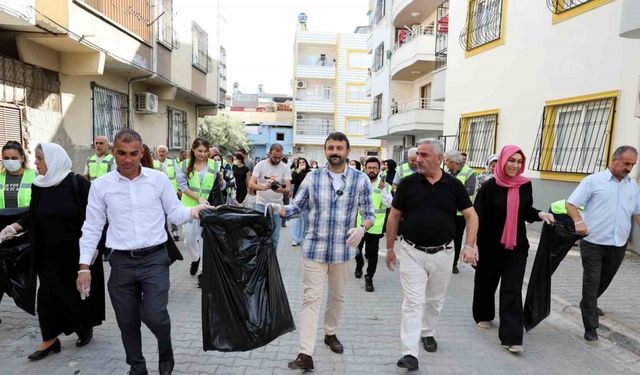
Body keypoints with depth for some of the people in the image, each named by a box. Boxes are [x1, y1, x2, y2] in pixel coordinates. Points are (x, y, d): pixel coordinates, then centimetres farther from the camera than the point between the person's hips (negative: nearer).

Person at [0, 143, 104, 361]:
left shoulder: (77, 183, -12)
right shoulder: (38, 186, 2)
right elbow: (32, 216, 10)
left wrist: (91, 245, -15)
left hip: (77, 252, -4)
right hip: (49, 255, 5)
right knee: (49, 295, 8)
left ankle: (86, 327, 32)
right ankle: (50, 340, 21)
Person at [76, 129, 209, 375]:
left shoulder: (159, 179, -1)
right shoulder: (101, 186, 1)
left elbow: (174, 213, 3)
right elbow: (92, 228, 5)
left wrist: (192, 212, -20)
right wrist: (84, 266, 2)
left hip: (154, 258, -2)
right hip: (121, 262, 2)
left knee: (154, 314, -7)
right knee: (127, 321, 12)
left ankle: (165, 350, 27)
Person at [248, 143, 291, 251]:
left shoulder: (285, 168, -2)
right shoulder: (260, 165, -5)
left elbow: (288, 189, -9)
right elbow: (251, 184, -13)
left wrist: (282, 190, -34)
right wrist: (263, 187, -34)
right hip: (261, 205, -1)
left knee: (274, 237, 7)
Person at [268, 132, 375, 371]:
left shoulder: (361, 180, -3)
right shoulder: (312, 177, -2)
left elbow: (369, 214, -1)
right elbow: (296, 207, 0)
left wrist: (361, 229, -21)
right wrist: (278, 209, -19)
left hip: (343, 249, 1)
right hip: (314, 247, -1)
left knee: (337, 296, 18)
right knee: (311, 298, 0)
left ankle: (331, 334, 42)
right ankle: (306, 354, 4)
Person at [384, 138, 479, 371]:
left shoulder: (453, 185, -3)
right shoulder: (408, 183, -6)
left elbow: (471, 215, 2)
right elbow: (394, 216, 1)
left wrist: (470, 245, -11)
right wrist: (390, 247, 3)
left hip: (442, 253, 2)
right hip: (412, 252, -2)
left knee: (435, 300, 19)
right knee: (413, 302, -4)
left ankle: (428, 333, 42)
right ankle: (410, 354, 0)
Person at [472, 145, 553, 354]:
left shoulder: (525, 185, 0)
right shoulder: (489, 187, -11)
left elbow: (526, 211, 14)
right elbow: (478, 216, -12)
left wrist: (540, 214, -7)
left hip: (517, 246, 2)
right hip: (491, 246, -2)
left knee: (513, 290, -1)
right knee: (487, 282, 15)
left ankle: (511, 337, 2)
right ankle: (483, 315, 41)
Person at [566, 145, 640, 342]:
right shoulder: (593, 180, -4)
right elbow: (571, 204, -6)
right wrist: (578, 221, -23)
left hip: (618, 245, 5)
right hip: (593, 242, -5)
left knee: (604, 281, 18)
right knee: (591, 282, -2)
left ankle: (588, 305, 43)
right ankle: (590, 326, 5)